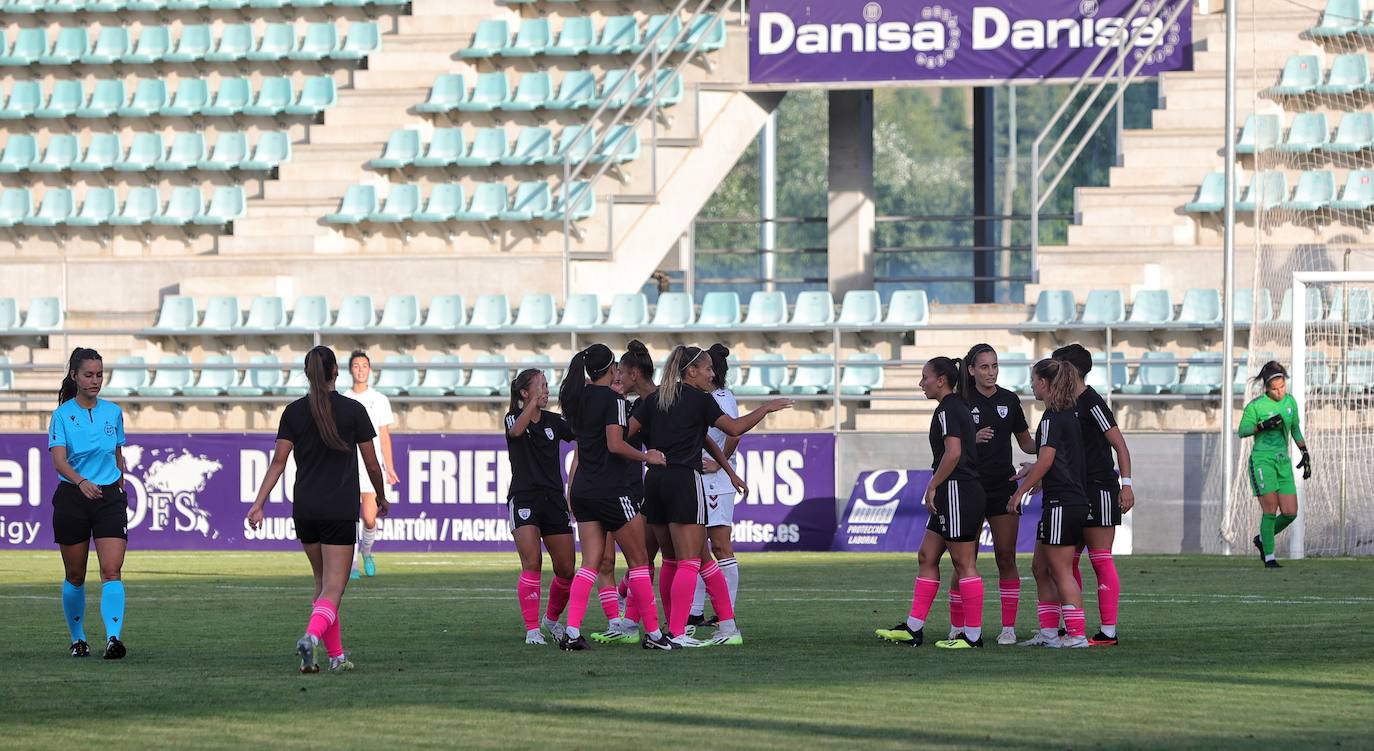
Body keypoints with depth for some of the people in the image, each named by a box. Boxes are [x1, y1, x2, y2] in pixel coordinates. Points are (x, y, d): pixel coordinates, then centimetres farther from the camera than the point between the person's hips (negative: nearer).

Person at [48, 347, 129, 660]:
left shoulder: (113, 412, 5)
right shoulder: (63, 415, -6)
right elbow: (59, 459, -19)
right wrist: (81, 482, -36)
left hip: (110, 497, 2)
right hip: (72, 499, -2)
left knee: (112, 570, -15)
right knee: (75, 576, 8)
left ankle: (113, 638, -25)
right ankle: (78, 639, 26)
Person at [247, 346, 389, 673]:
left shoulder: (293, 412, 3)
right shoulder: (353, 410, -3)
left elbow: (278, 462, -3)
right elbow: (372, 464, 2)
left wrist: (259, 503, -3)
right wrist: (381, 498, 19)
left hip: (304, 510, 4)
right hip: (340, 510, -4)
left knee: (323, 581, 19)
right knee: (333, 588, -6)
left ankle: (337, 655, 21)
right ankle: (312, 636, -32)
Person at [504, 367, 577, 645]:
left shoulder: (554, 421, 10)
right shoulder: (513, 418, 0)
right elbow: (516, 431, -24)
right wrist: (534, 403, -34)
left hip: (554, 499, 4)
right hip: (524, 499, -4)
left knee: (566, 570, 3)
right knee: (532, 564, -18)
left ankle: (552, 619, 28)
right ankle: (532, 630, -13)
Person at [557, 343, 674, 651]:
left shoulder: (578, 398, 10)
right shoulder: (612, 398, -12)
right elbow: (615, 444, -20)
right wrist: (647, 456, -8)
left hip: (582, 488, 7)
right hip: (609, 490, -7)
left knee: (590, 563, 5)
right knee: (639, 560, 4)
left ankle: (572, 632, -8)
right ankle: (653, 632, 5)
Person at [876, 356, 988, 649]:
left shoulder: (947, 410, -13)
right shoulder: (960, 406, 17)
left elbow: (953, 452, -23)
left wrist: (932, 486, -15)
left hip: (957, 492, -11)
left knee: (964, 564, -6)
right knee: (927, 558, 12)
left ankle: (973, 634, -2)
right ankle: (913, 629, 13)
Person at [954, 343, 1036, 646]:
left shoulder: (1009, 400, 6)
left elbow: (1025, 442, 12)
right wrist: (974, 439, -23)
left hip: (1003, 487, 2)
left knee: (1006, 557, -1)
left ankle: (1009, 627, 2)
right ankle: (957, 628, 6)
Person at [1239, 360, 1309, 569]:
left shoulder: (1290, 401, 7)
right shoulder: (1255, 406, -9)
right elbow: (1243, 431, -3)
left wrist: (1305, 453, 16)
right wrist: (1263, 426, -20)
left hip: (1283, 461, 5)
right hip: (1262, 460, -5)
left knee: (1290, 513, -1)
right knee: (1270, 510, -12)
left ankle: (1262, 539, 24)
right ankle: (1269, 557, -3)